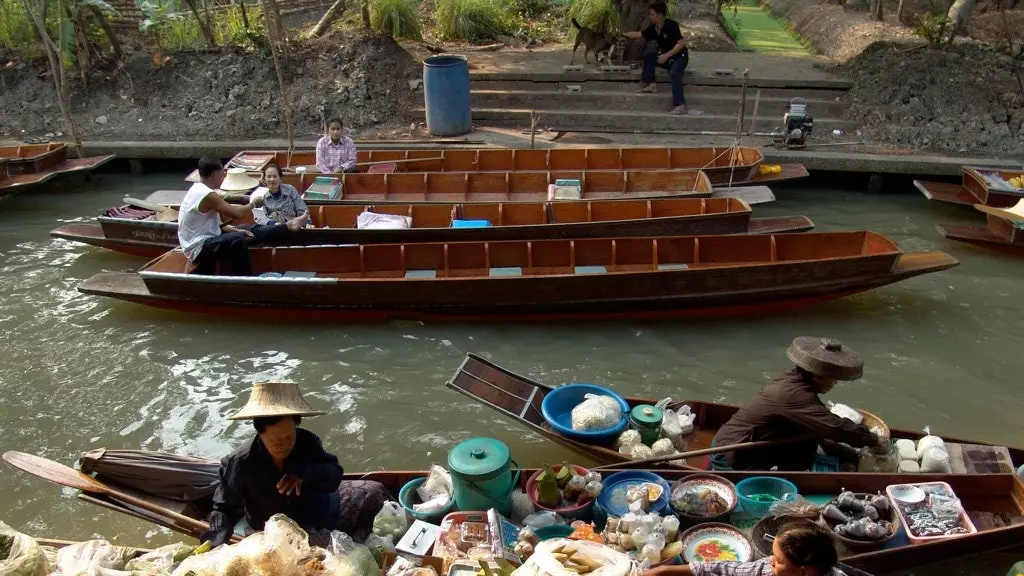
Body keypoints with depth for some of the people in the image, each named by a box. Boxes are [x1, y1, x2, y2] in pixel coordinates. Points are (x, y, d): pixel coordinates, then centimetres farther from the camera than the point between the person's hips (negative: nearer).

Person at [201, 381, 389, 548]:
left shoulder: (306, 441, -17)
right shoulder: (241, 463, -24)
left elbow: (334, 476, -16)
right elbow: (225, 508, -15)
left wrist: (305, 472, -34)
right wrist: (215, 543, -32)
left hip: (318, 509, 4)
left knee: (373, 492, -3)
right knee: (320, 543, -34)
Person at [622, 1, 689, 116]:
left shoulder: (671, 25, -23)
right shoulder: (654, 28, 0)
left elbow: (681, 44, -26)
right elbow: (639, 34, 13)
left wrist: (666, 55, -30)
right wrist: (623, 34, 14)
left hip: (679, 56, -8)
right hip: (666, 56, 8)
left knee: (674, 73, -36)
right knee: (648, 54, -3)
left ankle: (680, 105, -46)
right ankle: (650, 85, -4)